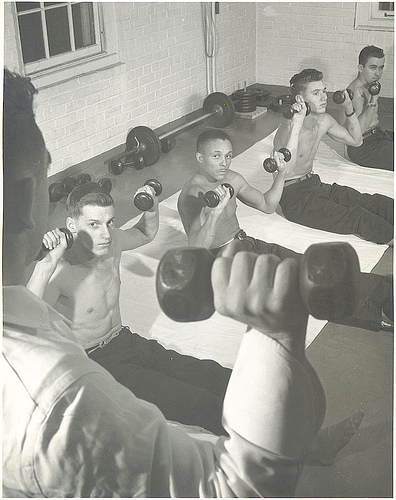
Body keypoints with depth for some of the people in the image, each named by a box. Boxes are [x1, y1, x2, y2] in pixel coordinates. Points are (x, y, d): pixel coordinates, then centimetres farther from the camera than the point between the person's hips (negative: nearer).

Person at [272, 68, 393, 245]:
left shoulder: (323, 121, 5)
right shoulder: (289, 128, -21)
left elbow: (356, 140, 23)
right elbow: (284, 171, -40)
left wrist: (349, 109, 8)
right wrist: (297, 124, -42)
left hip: (315, 184, 8)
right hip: (293, 195, -8)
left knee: (375, 203, -13)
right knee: (357, 218, -26)